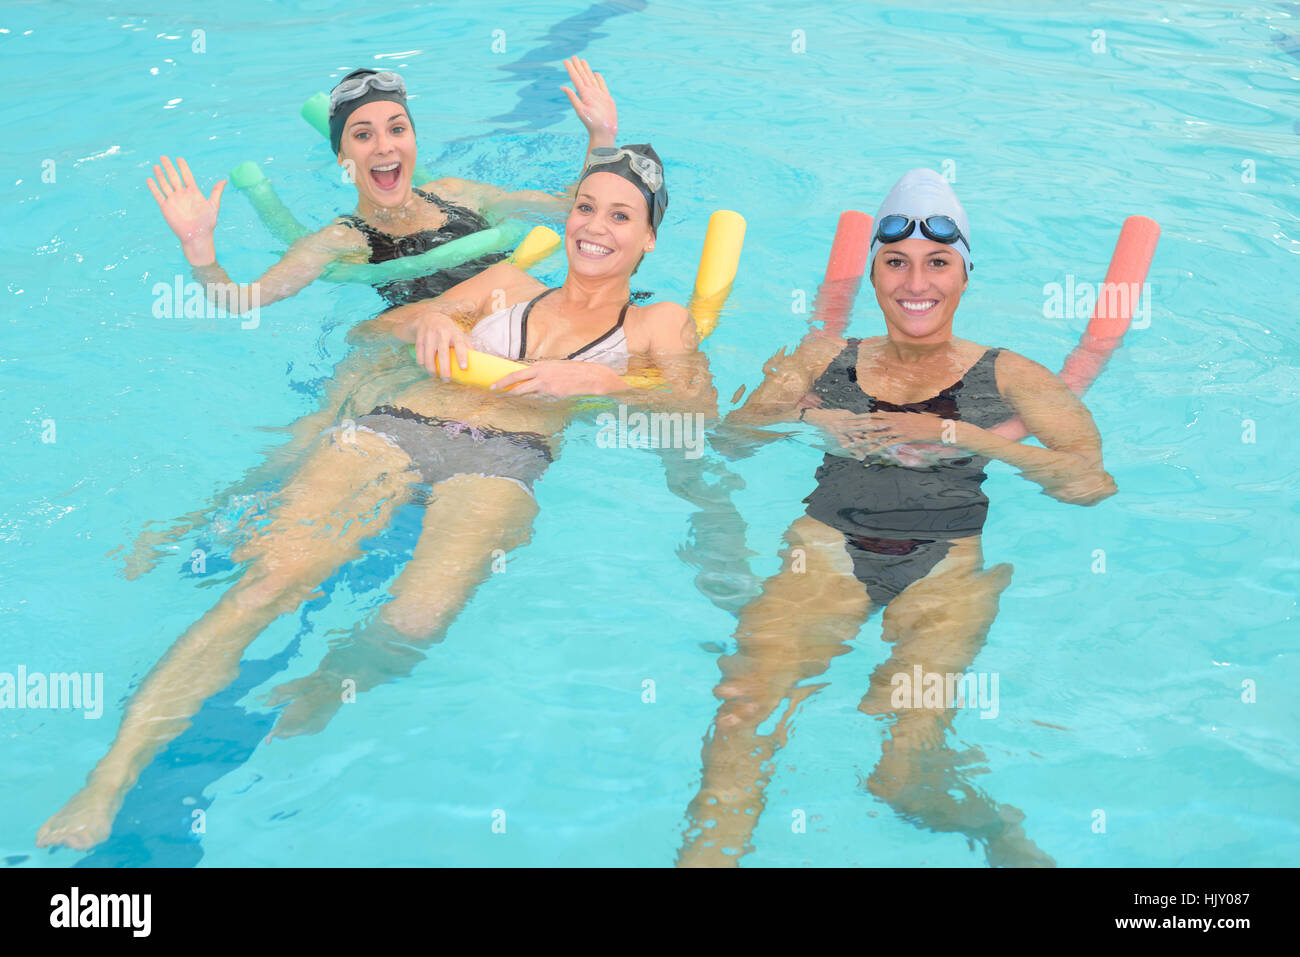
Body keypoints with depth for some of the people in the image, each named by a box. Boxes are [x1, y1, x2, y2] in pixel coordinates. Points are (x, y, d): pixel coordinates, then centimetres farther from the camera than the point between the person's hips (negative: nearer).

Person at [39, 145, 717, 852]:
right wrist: (428, 319, 4)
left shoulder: (659, 324, 24)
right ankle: (110, 777, -29)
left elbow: (699, 405, 6)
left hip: (501, 463, -2)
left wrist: (596, 379, -8)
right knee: (269, 576, -24)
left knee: (417, 621, -36)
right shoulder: (507, 284, 30)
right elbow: (375, 328, 26)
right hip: (398, 427, 2)